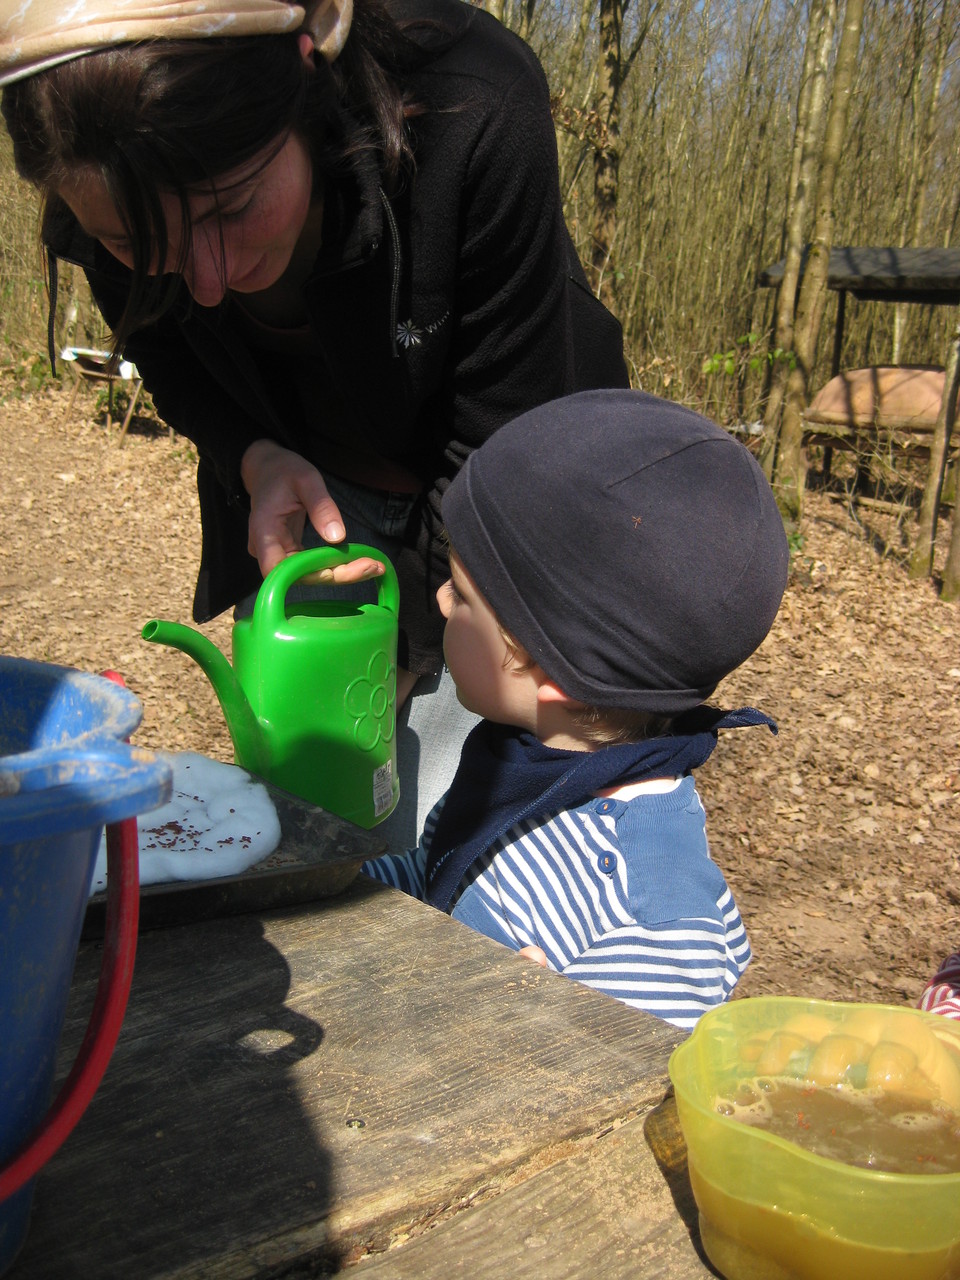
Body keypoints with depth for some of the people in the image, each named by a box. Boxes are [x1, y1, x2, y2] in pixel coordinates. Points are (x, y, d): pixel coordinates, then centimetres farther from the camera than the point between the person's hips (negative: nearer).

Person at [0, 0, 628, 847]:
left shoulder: (478, 112, -34)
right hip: (303, 488, 3)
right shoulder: (117, 188, -22)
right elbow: (162, 353, 0)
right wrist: (253, 458, -20)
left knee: (436, 841, -7)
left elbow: (499, 454, -25)